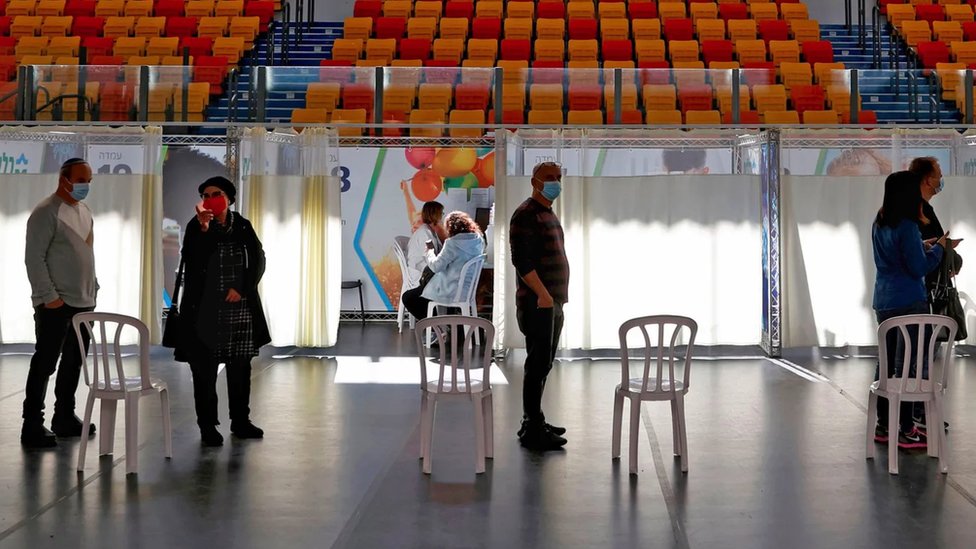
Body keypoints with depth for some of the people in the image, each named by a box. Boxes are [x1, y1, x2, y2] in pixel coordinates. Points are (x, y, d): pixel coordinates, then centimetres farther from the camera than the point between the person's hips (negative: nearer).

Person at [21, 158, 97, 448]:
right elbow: (34, 258, -15)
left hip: (84, 303, 8)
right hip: (56, 305, -8)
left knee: (74, 362, 13)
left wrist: (93, 288, 15)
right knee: (45, 364, -3)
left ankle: (65, 418, 23)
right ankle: (32, 426, 2)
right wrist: (49, 296, -18)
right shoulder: (46, 212, -11)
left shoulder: (84, 211, 14)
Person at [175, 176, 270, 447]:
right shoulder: (196, 226, -2)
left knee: (240, 368, 9)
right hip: (205, 308, -3)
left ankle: (240, 421, 20)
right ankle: (207, 426, 6)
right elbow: (190, 260, -18)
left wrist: (241, 288, -8)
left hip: (240, 306, 3)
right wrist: (203, 228, -27)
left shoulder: (242, 226, 6)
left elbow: (258, 260, 3)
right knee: (204, 370, -1)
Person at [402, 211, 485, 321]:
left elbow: (436, 266, -18)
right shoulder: (479, 241, 0)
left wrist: (429, 251, 0)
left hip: (449, 293, -8)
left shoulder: (453, 243, -23)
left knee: (408, 297, 6)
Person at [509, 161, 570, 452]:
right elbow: (521, 260, -19)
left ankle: (535, 421, 21)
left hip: (553, 303, 9)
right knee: (538, 365, -8)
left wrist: (558, 298, 18)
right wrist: (543, 294, -23)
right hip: (538, 303, -9)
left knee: (544, 365, 13)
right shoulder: (526, 214, -11)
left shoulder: (550, 215, 18)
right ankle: (532, 431, -4)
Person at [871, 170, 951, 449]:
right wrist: (938, 248, -1)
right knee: (908, 365, -3)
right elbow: (919, 269, -15)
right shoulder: (907, 227, -17)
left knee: (886, 362, 13)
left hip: (883, 301, 8)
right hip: (908, 302, -8)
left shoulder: (879, 224, 8)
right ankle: (906, 431, 1)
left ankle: (883, 424, 20)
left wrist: (921, 247, 17)